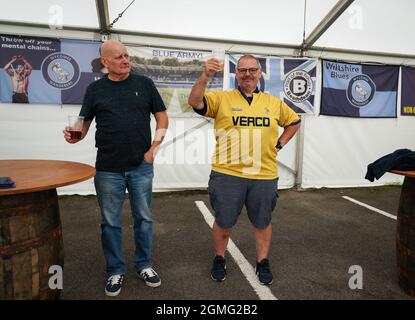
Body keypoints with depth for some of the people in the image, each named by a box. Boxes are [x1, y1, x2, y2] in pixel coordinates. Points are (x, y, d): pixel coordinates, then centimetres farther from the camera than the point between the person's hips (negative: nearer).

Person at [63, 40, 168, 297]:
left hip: (141, 166, 0)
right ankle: (116, 271, 28)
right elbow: (84, 122, 9)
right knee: (110, 222, 9)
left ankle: (144, 265, 30)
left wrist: (154, 149, -3)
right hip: (108, 169, 0)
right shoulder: (95, 89, 6)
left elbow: (162, 117, 5)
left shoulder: (144, 84, 4)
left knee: (144, 218, 10)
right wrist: (75, 135, -14)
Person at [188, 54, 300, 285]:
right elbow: (195, 102, -16)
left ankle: (263, 262, 38)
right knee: (223, 222, 12)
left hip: (265, 176, 2)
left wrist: (280, 144, 10)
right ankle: (220, 259, 37)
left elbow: (294, 122, 22)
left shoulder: (274, 102, 9)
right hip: (227, 174, -2)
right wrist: (206, 76, -30)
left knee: (263, 223, 17)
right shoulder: (222, 98, 0)